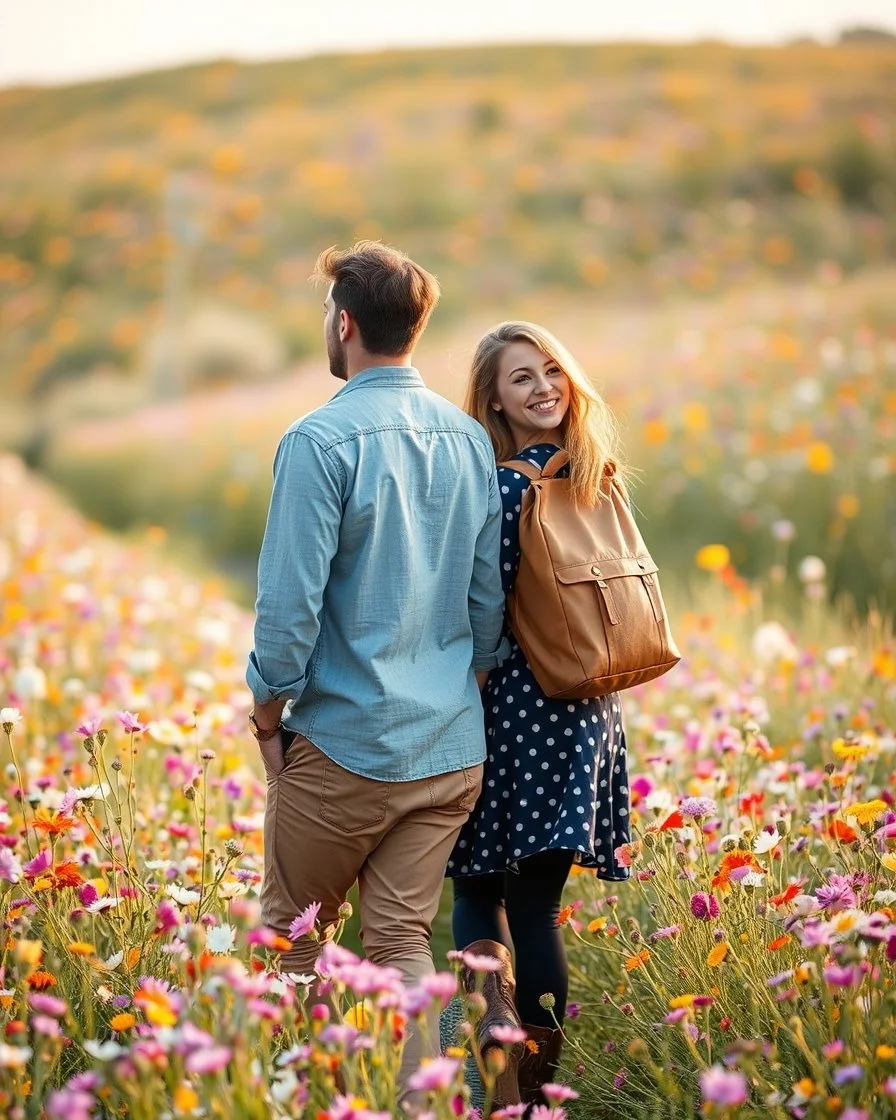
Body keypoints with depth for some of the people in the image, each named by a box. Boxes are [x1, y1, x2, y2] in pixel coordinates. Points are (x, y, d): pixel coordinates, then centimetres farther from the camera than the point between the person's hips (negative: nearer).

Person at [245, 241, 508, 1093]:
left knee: (293, 933, 14)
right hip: (452, 749, 5)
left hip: (344, 743, -5)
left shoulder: (321, 440, -15)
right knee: (403, 942, 9)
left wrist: (269, 706, -3)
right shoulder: (472, 441, 5)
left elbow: (291, 600, -17)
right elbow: (490, 597, 9)